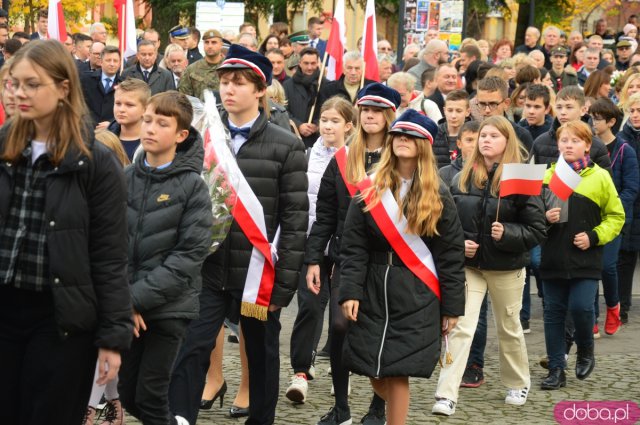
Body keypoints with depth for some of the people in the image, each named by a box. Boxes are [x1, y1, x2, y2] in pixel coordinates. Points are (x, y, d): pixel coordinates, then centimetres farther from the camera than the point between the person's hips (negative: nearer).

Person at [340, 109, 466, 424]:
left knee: (397, 372, -8)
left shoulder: (437, 197, 1)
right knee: (375, 373, 2)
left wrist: (452, 307, -3)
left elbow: (451, 255, 0)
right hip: (374, 291, 2)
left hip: (417, 295, -2)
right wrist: (350, 292, -12)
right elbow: (354, 247, -1)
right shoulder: (370, 191, 3)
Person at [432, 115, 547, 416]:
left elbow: (538, 230, -8)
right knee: (460, 327, -8)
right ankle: (446, 395, -12)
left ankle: (518, 384, 37)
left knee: (509, 328, 15)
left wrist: (507, 233, -23)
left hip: (506, 267, -1)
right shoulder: (463, 177, 1)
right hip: (468, 264, 2)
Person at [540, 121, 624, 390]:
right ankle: (556, 370, 15)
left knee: (580, 307, -12)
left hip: (586, 260, -3)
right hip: (553, 259, 3)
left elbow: (616, 216, 5)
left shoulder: (600, 177, 0)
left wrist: (594, 236, -9)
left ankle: (586, 352, 18)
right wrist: (545, 219, -11)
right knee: (554, 312, 5)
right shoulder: (547, 176, 6)